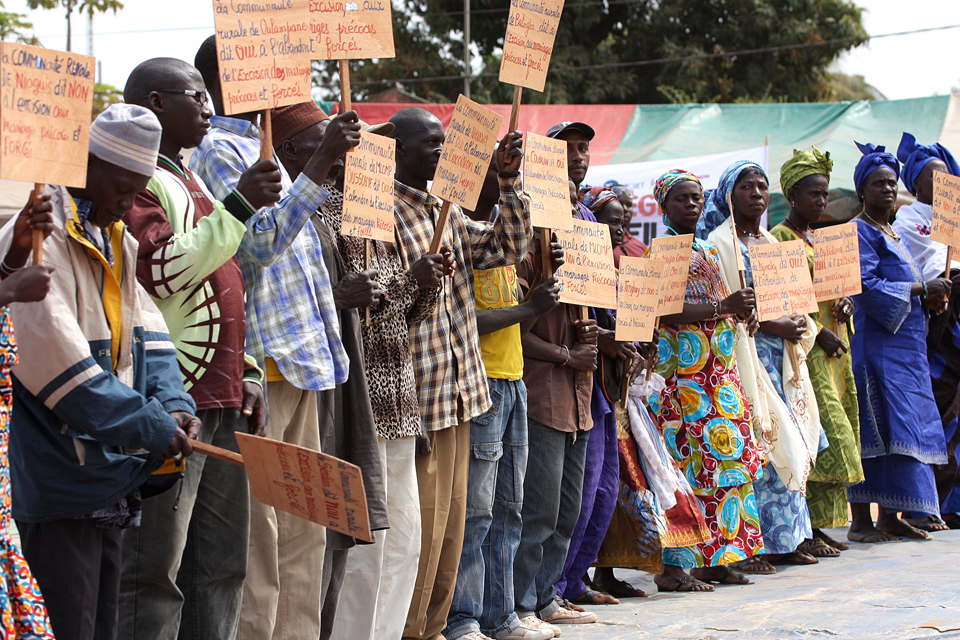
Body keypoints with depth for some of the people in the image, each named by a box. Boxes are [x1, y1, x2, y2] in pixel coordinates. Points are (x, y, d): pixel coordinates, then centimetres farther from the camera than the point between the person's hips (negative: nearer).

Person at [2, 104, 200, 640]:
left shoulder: (118, 243, 15)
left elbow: (147, 334, 12)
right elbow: (60, 365, -22)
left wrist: (173, 403, -8)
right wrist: (149, 428, -20)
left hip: (110, 482, 9)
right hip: (59, 486, -9)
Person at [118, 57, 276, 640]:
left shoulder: (190, 181, 23)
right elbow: (160, 271, -22)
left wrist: (246, 375, 20)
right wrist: (237, 206, -20)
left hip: (222, 400, 10)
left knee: (221, 567, 10)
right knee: (156, 570, -8)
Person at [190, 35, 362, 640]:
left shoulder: (259, 147, 21)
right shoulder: (218, 150, -8)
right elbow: (253, 246, -20)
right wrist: (319, 166, -22)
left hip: (299, 358, 10)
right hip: (257, 363, -10)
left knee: (303, 529, 10)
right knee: (255, 528, -10)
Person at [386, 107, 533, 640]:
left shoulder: (447, 212, 15)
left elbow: (510, 247, 11)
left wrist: (509, 179, 2)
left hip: (460, 393, 8)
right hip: (417, 397, -8)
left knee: (450, 522, 12)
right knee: (421, 527, -7)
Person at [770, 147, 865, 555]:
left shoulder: (817, 238, 19)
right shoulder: (780, 238, -7)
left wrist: (844, 304, 1)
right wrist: (818, 333, -19)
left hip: (832, 343, 9)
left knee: (831, 435, 6)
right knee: (820, 433, -13)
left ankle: (818, 526, 9)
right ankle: (807, 531, -12)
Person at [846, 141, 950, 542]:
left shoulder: (893, 233, 22)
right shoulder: (860, 231, -6)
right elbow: (866, 285, -19)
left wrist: (927, 298, 3)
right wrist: (920, 288, -16)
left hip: (906, 344, 9)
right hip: (877, 342, -9)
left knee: (904, 429, 7)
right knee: (874, 431, -10)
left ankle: (890, 517, 10)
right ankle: (861, 521, -9)